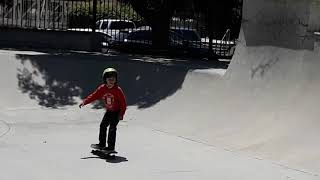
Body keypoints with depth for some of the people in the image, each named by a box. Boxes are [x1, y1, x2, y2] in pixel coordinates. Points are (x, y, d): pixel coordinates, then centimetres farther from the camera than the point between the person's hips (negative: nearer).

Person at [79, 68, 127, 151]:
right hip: (108, 111, 6)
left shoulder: (118, 90, -21)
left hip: (117, 112, -5)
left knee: (112, 128, -13)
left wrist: (121, 114, -23)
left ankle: (111, 147, -8)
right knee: (103, 126, 5)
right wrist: (84, 102, -16)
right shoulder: (102, 89, -8)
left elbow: (123, 103, -17)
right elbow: (94, 96, -5)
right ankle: (102, 144, 19)